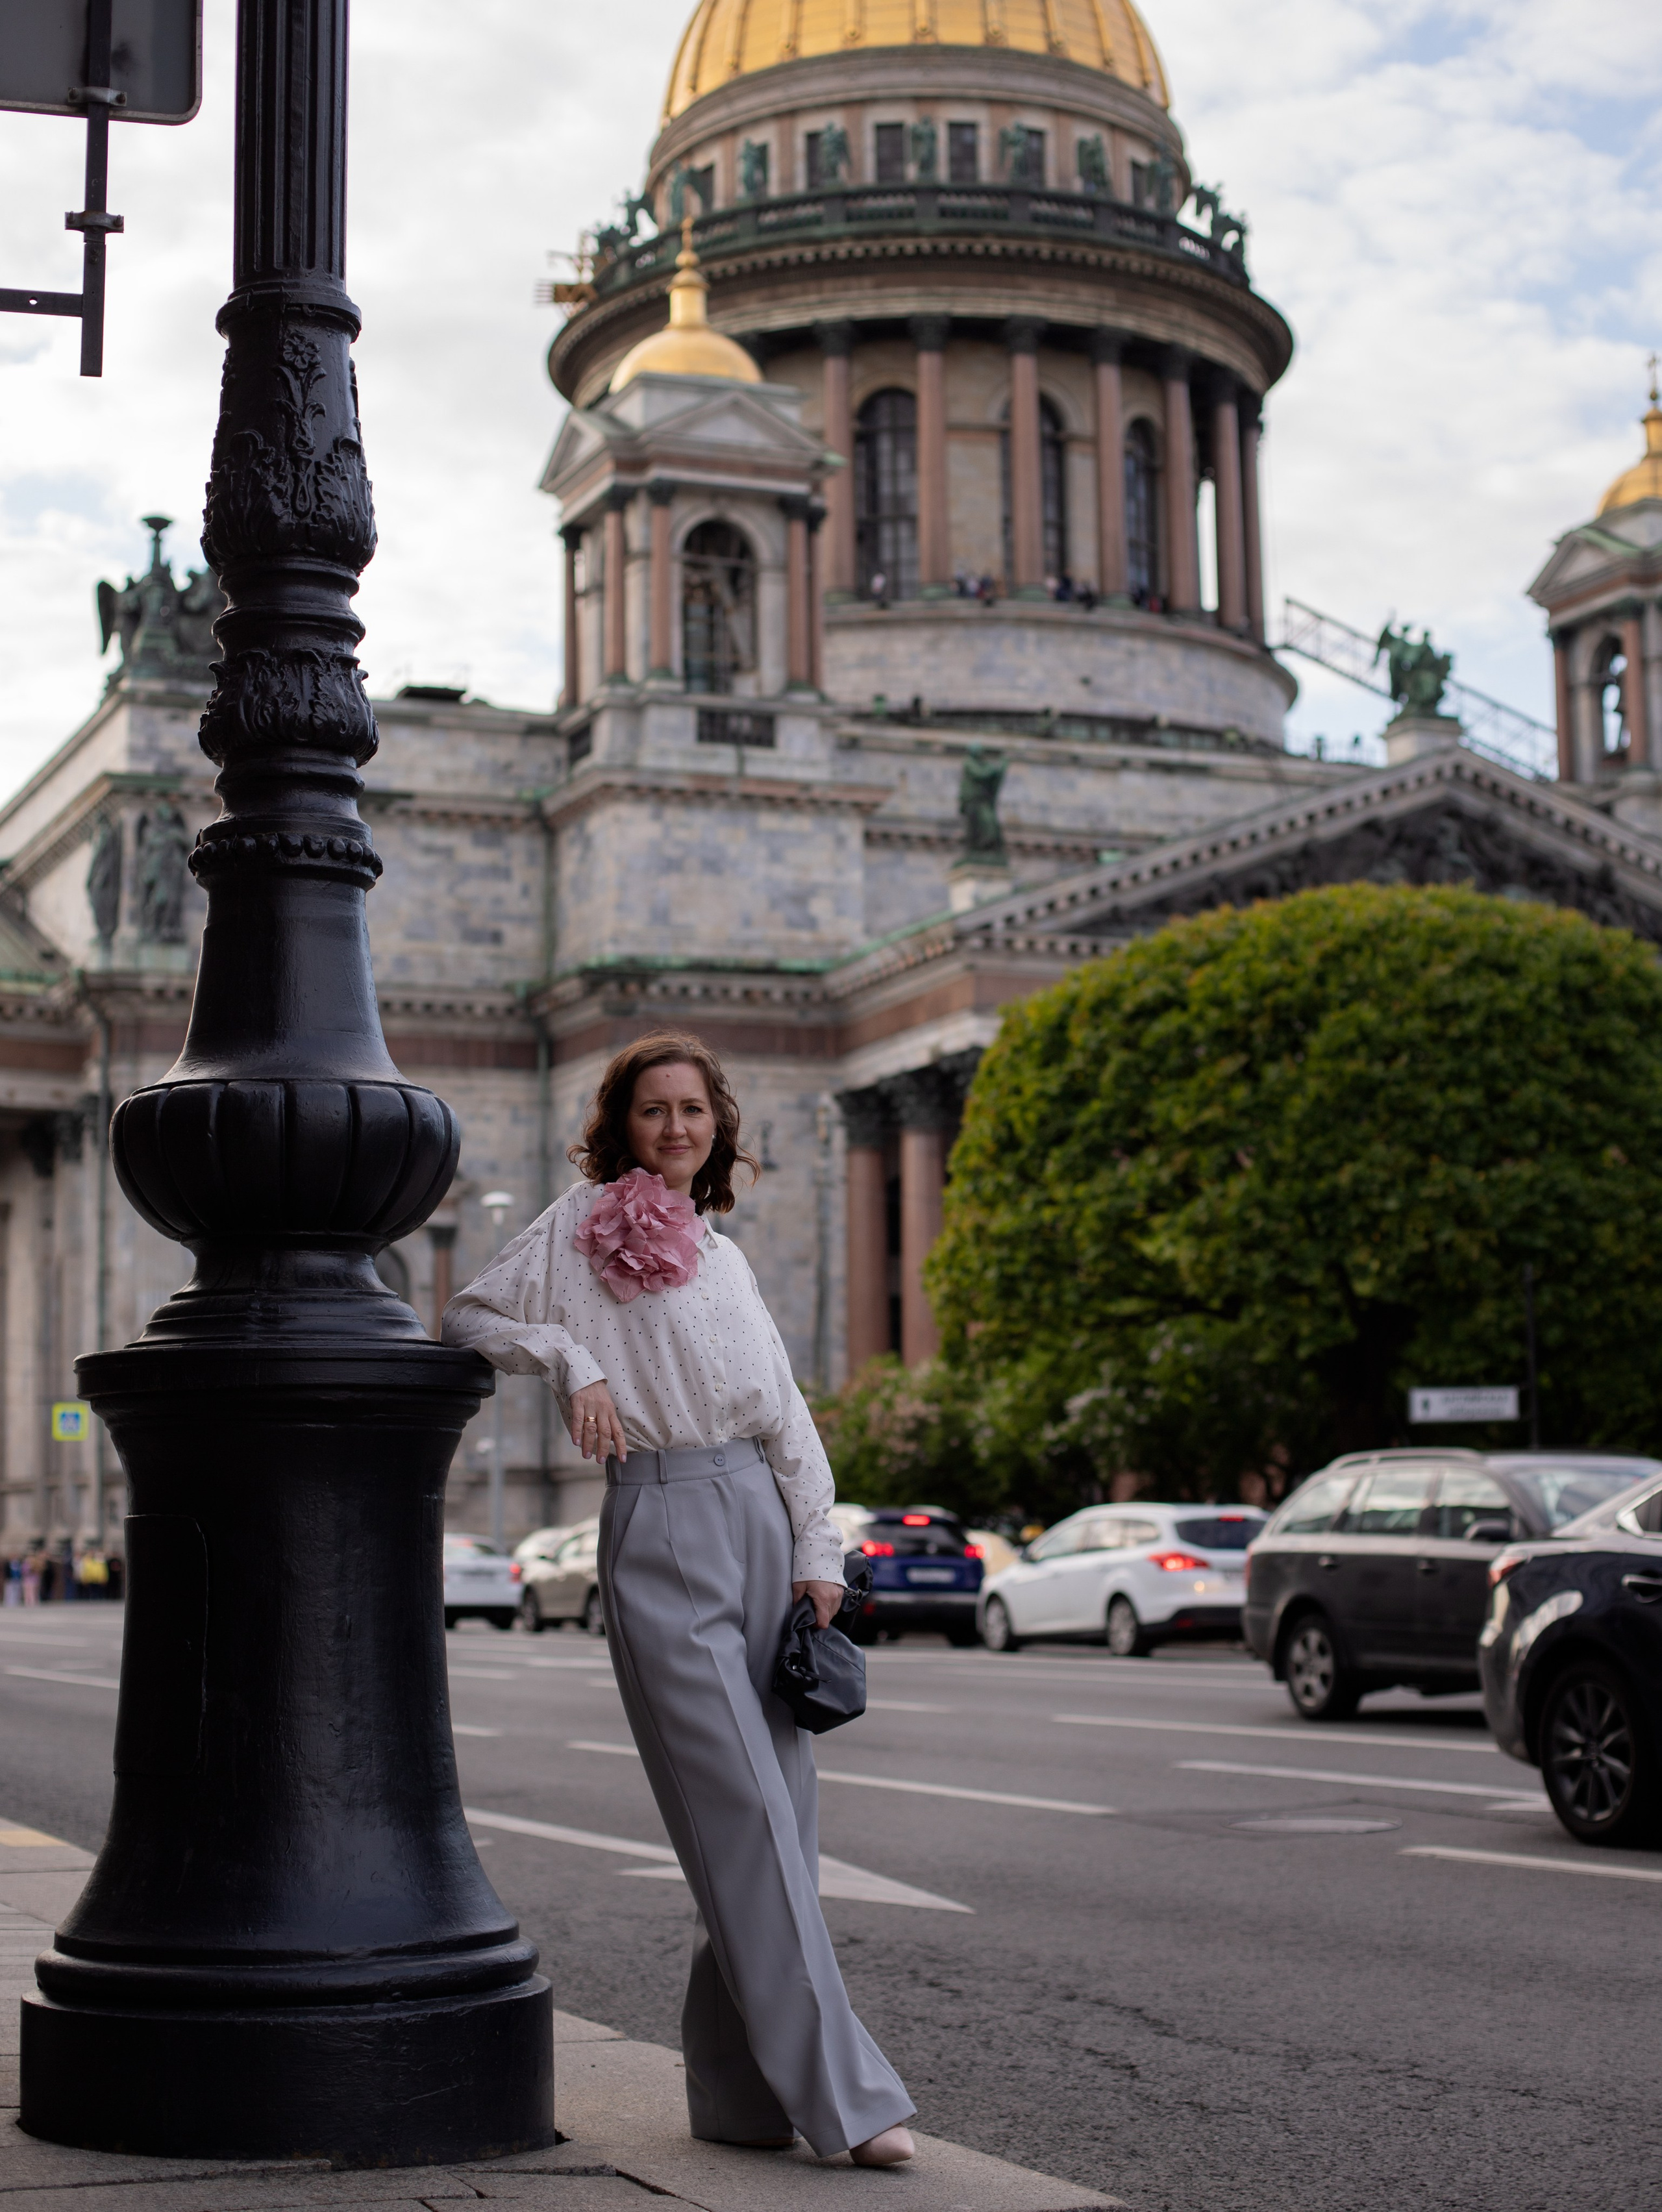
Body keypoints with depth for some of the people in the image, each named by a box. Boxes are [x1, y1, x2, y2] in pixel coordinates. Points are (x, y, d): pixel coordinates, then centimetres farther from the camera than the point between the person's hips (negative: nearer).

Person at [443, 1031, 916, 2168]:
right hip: (662, 1527, -6)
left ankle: (738, 2087, 10)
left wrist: (818, 1552, 9)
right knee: (742, 1814, -11)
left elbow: (786, 1412, 17)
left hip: (759, 1513, 6)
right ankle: (839, 2089, -11)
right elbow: (471, 1317, 5)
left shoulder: (725, 1255, 21)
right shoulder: (584, 1224, 4)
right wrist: (571, 1361, -10)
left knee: (781, 1814, 2)